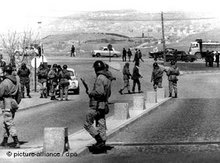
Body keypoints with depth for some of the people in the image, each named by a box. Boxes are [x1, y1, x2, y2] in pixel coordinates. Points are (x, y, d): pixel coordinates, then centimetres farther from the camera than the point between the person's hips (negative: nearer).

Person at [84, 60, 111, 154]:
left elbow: (99, 92, -26)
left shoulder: (100, 78, -17)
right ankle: (102, 146, 12)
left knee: (87, 124, -1)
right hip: (103, 106, 9)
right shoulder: (107, 78, 13)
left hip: (96, 105, -9)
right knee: (101, 126, 10)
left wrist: (90, 93, -10)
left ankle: (100, 140, -8)